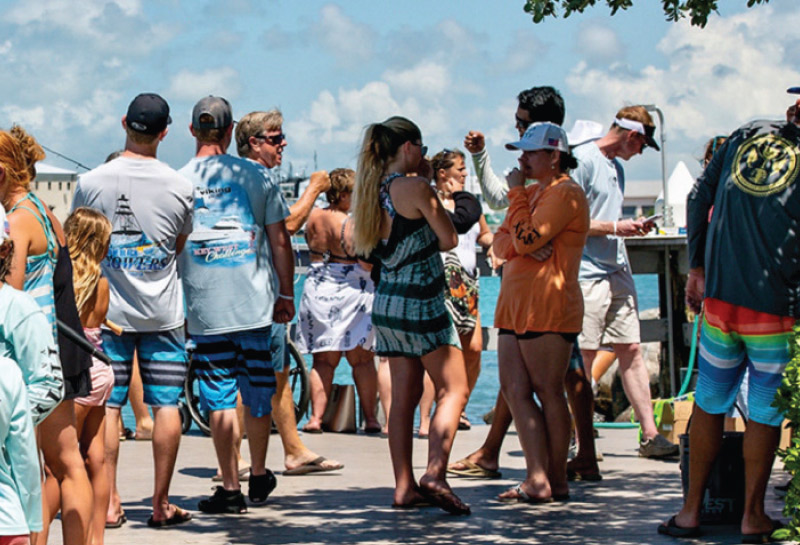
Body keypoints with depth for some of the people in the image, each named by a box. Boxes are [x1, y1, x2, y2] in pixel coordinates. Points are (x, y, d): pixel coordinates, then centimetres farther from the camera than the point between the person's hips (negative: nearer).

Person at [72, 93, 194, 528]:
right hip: (163, 312, 0)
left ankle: (109, 502, 4)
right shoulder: (179, 186, -5)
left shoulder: (90, 183, -6)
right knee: (166, 405, 5)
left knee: (107, 405, 5)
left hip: (107, 309, 0)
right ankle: (161, 504, 7)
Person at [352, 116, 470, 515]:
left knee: (404, 396, 9)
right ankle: (434, 474, -15)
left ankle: (404, 486, 8)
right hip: (421, 303, -7)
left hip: (387, 301, 7)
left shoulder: (373, 190, 7)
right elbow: (449, 240, -7)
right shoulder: (415, 188, -14)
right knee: (453, 389, -2)